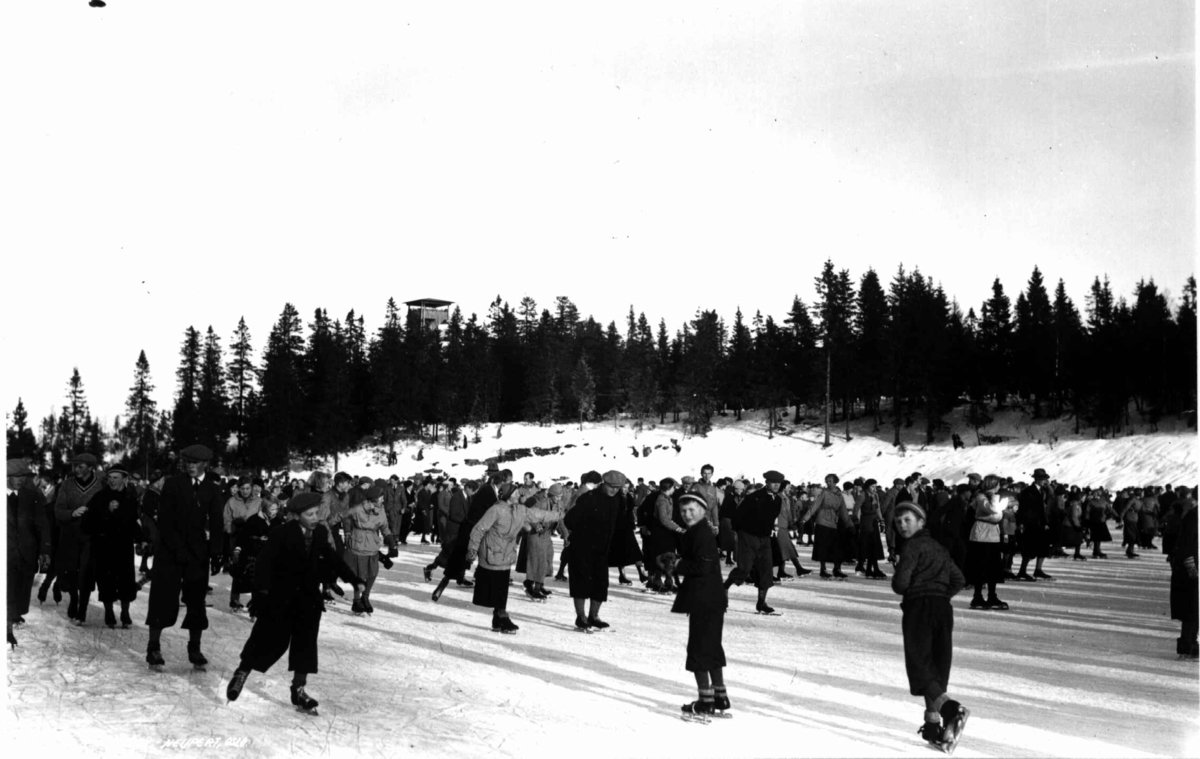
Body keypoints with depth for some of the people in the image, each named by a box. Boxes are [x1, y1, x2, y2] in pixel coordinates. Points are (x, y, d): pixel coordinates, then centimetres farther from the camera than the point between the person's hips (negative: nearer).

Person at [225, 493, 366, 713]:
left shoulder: (321, 533, -1)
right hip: (280, 597, -5)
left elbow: (333, 560, 10)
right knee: (269, 638, -1)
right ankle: (242, 672, 21)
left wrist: (354, 580, 7)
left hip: (308, 598, 5)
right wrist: (262, 589, -31)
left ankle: (299, 689, 12)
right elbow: (266, 561, -20)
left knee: (306, 643, 3)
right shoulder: (282, 533, -16)